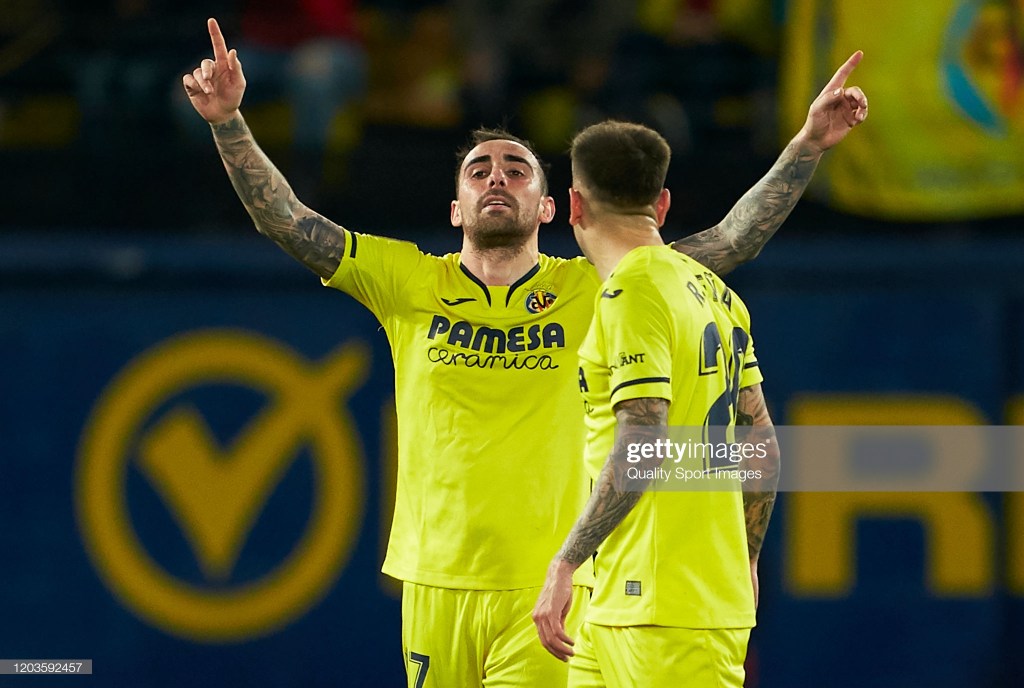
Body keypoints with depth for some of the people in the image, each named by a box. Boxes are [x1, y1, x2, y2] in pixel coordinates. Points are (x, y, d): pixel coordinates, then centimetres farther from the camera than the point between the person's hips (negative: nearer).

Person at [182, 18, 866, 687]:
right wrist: (229, 122, -10)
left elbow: (731, 242, 2)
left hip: (549, 588, -1)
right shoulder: (411, 285, 6)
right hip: (436, 582, 2)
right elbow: (287, 220, 2)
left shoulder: (591, 292, 4)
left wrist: (808, 145, -5)